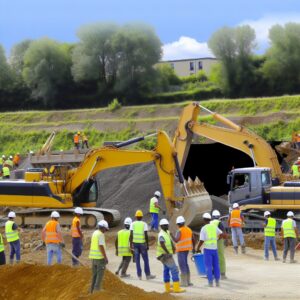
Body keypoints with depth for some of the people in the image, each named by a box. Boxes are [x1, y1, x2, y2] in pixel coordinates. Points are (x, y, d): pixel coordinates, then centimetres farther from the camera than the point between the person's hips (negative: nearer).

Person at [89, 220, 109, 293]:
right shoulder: (101, 235, -14)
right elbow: (101, 246, -19)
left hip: (93, 256, 9)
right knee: (100, 274, -5)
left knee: (94, 274, 14)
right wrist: (105, 257, -18)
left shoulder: (94, 233, 12)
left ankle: (92, 290, 15)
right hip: (100, 257, -9)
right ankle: (97, 289, -9)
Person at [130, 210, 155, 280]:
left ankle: (139, 275, 3)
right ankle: (148, 275, 7)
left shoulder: (133, 224, 0)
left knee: (137, 260, 6)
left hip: (135, 243, 2)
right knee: (146, 260, 7)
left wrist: (131, 244, -3)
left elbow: (131, 235, -7)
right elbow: (146, 235, -11)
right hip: (142, 243, -2)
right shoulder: (144, 224, -4)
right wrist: (147, 245, -6)